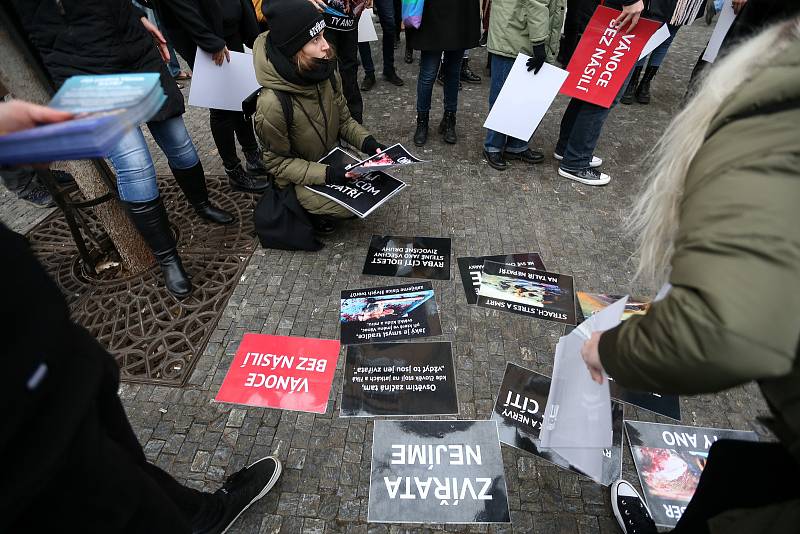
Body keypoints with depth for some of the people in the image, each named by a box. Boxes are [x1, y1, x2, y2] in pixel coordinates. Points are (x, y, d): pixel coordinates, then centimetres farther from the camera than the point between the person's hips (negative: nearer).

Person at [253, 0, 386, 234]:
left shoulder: (327, 74, -13)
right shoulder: (272, 104, -31)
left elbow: (344, 119, 1)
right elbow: (278, 162, -19)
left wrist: (367, 142, -18)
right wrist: (325, 174, -30)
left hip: (332, 160, 6)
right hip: (298, 177, -6)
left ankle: (325, 201, 14)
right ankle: (317, 211, 7)